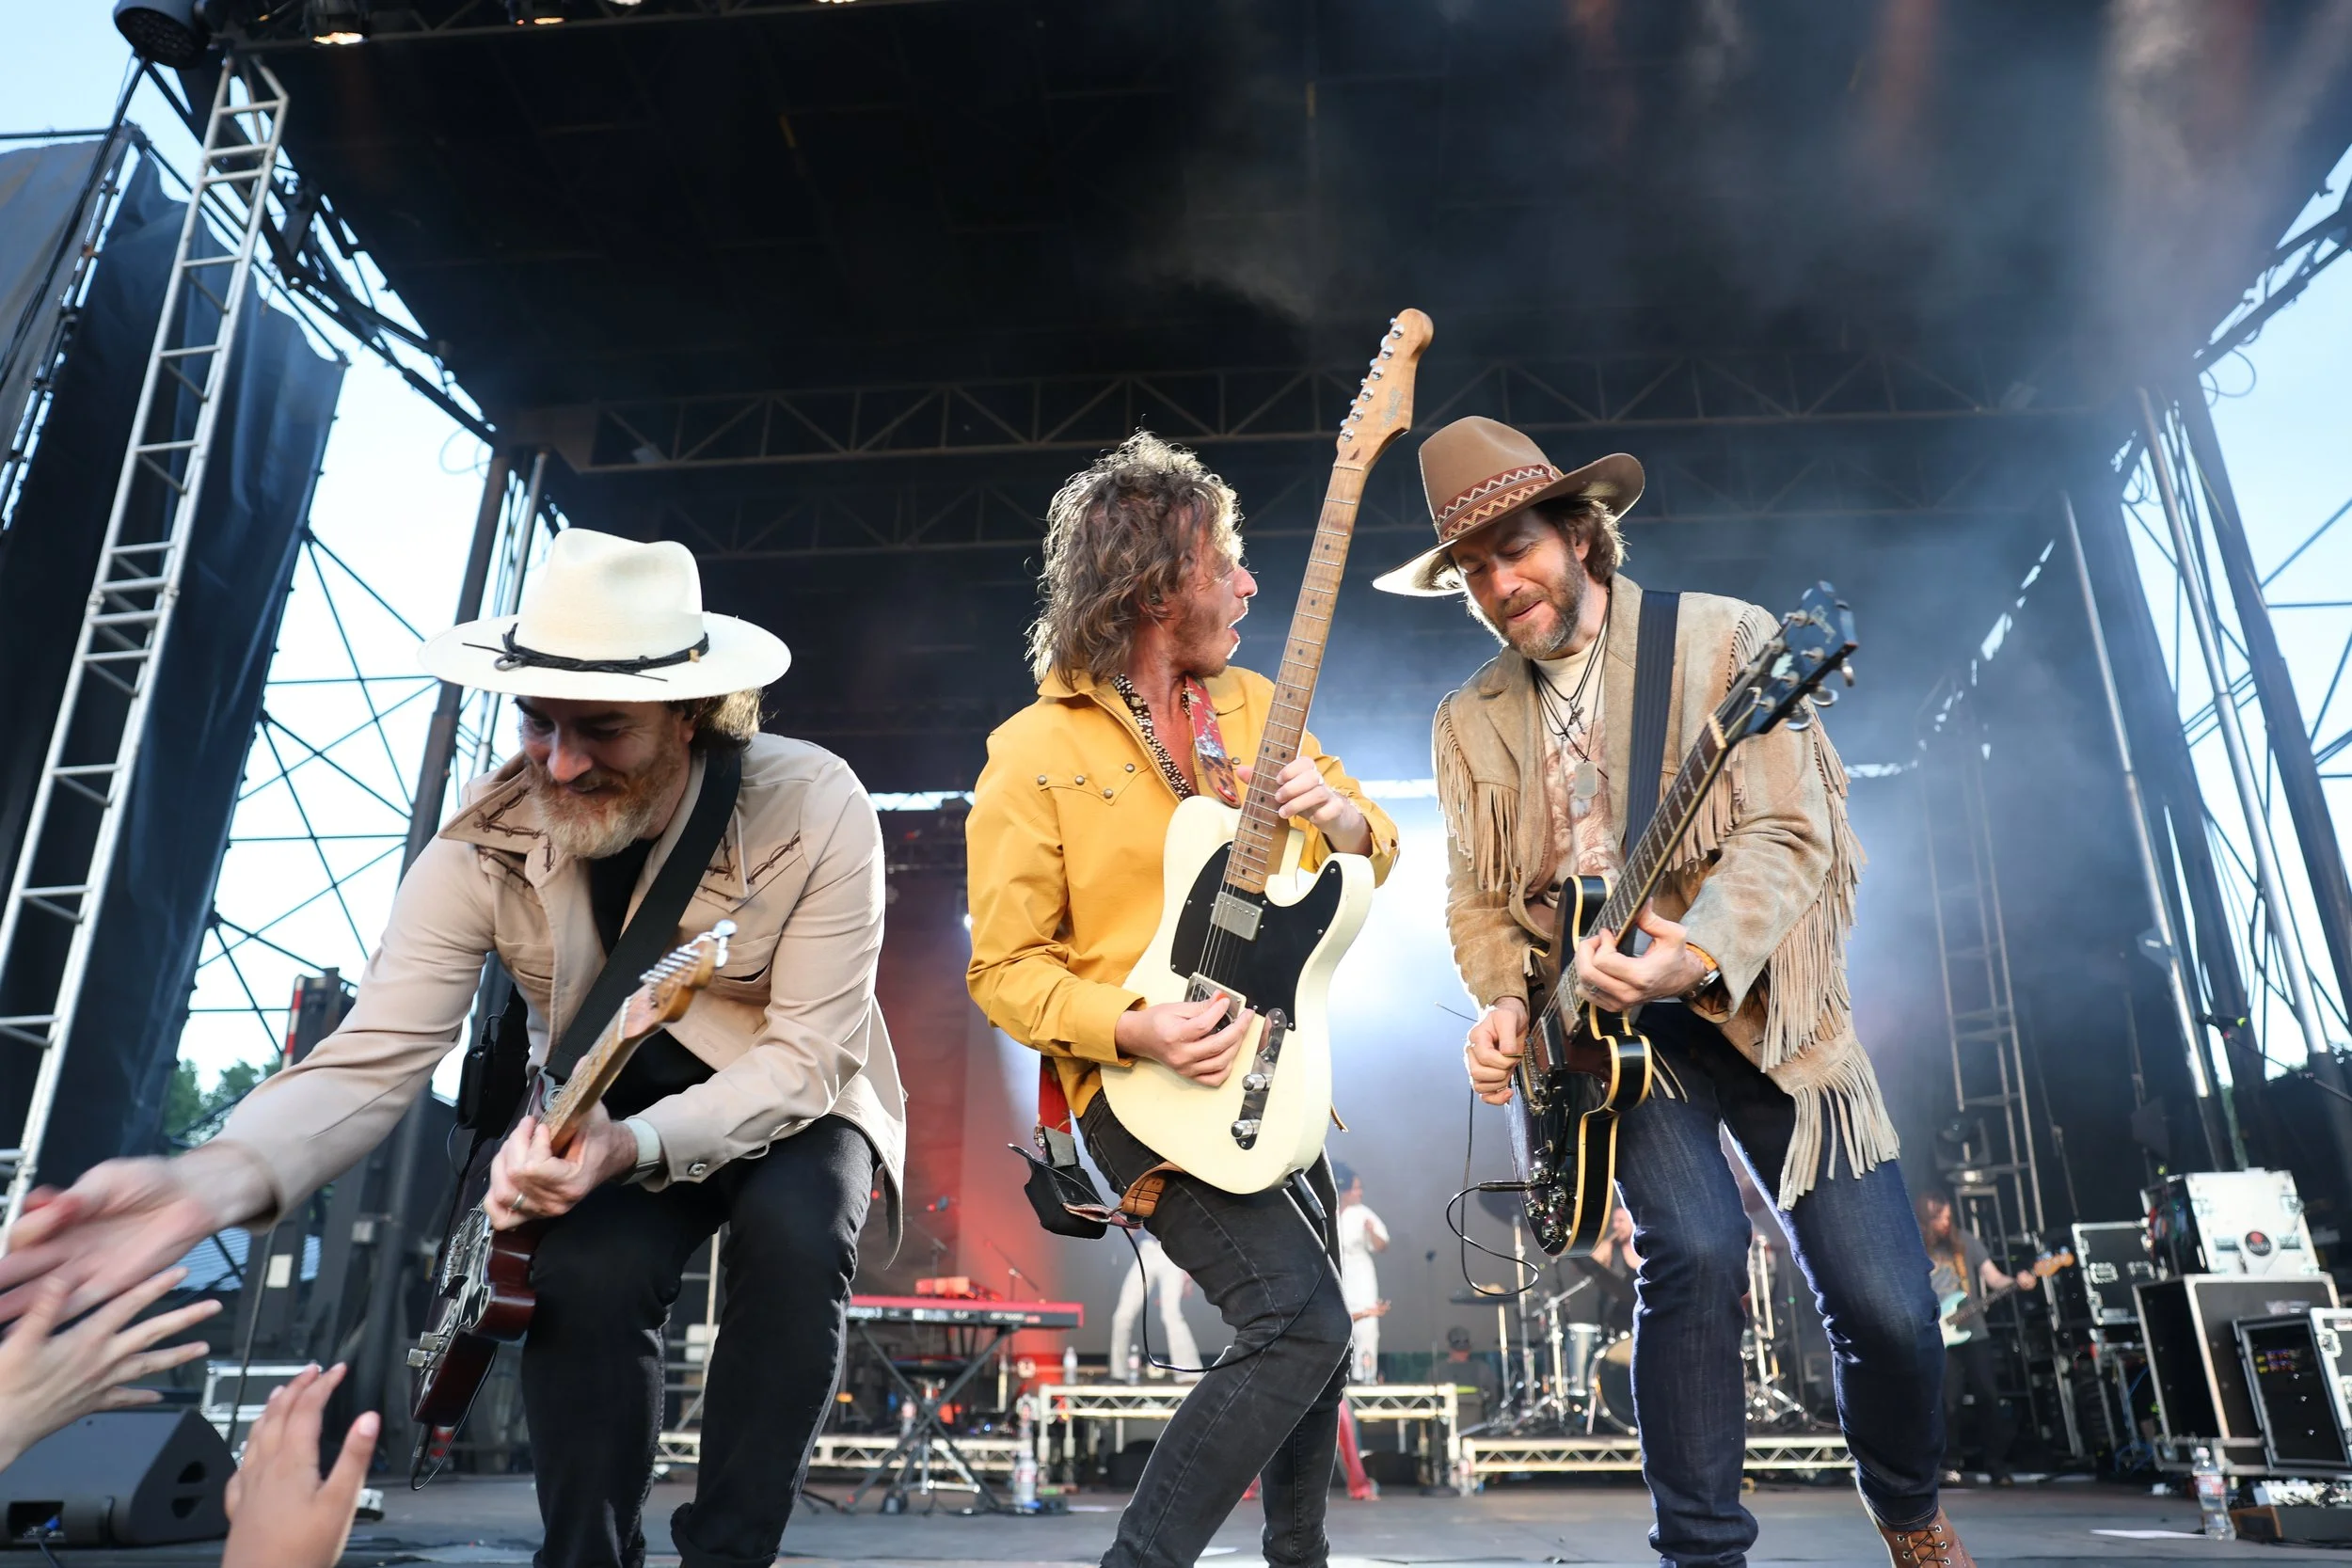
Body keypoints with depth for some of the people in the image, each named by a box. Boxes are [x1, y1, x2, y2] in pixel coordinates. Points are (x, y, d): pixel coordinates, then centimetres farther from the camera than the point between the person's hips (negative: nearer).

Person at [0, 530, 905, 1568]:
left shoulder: (816, 810, -25)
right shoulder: (486, 841, -17)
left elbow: (807, 1056, -24)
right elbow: (377, 1053, -21)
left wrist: (633, 1147, -41)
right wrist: (215, 1180, -41)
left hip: (791, 1102, -1)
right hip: (605, 1107, 2)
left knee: (793, 1231, -32)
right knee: (586, 1268, -28)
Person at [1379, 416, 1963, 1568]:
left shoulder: (1723, 638, -6)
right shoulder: (1468, 723, 6)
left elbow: (1790, 832, -15)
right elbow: (1476, 899, 9)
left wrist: (1699, 950, -32)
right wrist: (1504, 1005, -10)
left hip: (1759, 1001, -1)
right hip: (1602, 1021, 2)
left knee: (1886, 1307, -4)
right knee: (1694, 1251, -23)